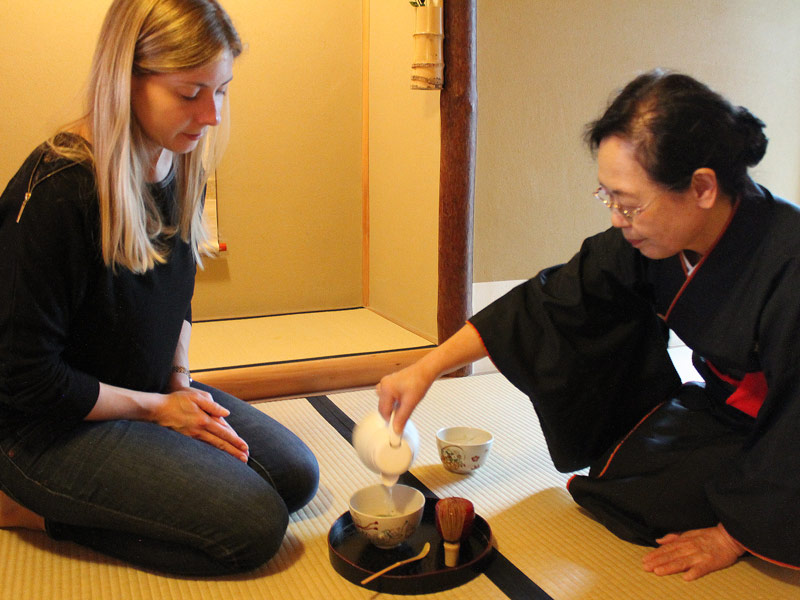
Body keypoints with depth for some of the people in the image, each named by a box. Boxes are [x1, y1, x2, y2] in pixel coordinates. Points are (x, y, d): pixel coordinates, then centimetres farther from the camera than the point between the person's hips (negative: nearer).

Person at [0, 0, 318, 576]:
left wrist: (180, 381, -1)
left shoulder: (179, 170, -2)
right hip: (52, 426, -8)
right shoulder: (53, 196, -27)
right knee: (255, 524, -16)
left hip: (155, 394, 8)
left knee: (296, 475, 3)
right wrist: (157, 408, -14)